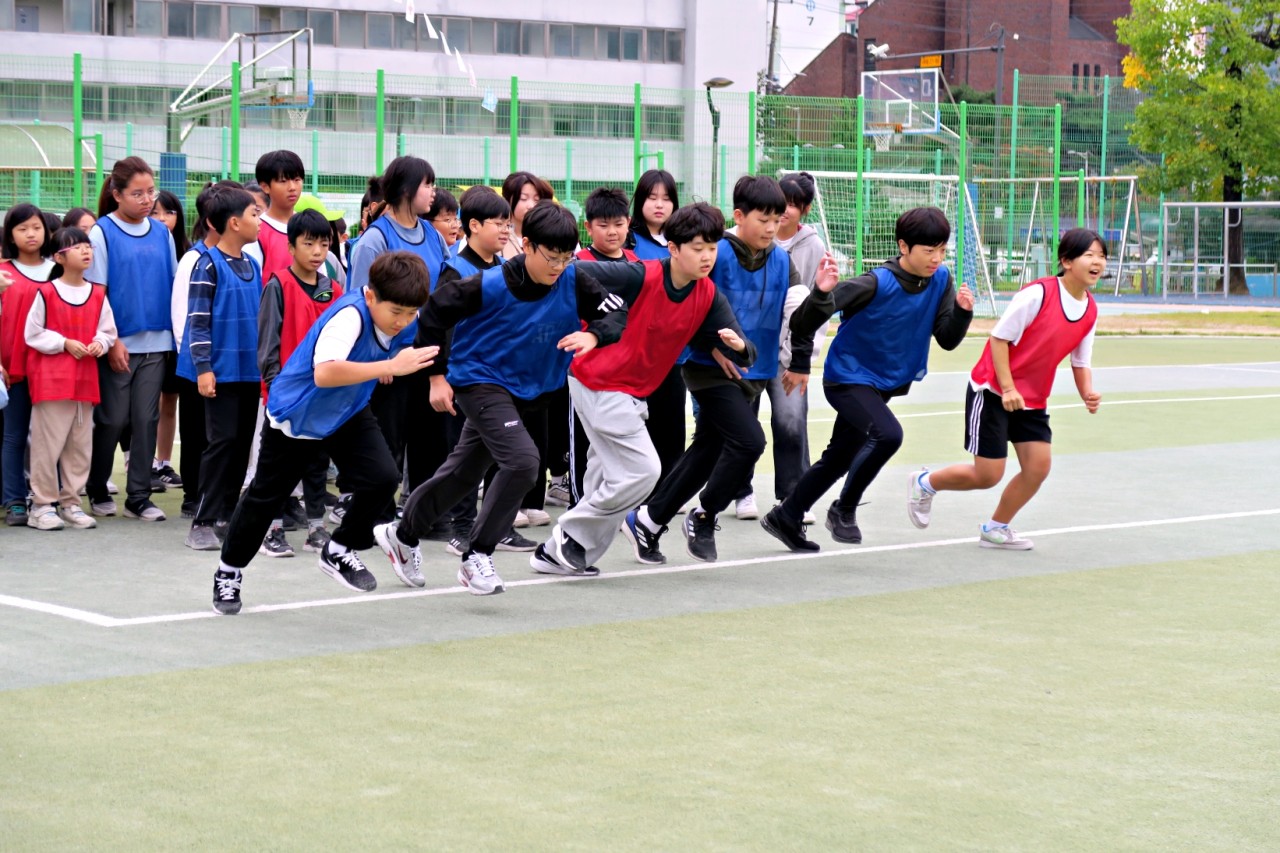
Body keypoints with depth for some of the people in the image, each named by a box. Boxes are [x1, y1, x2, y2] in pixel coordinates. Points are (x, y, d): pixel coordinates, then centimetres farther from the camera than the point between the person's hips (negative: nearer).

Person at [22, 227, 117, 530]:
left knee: (80, 443, 8)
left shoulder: (98, 294, 7)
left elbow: (108, 331, 14)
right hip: (51, 378, -5)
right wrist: (65, 343, -12)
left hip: (85, 379, 5)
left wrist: (100, 343, -7)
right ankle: (42, 504, 2)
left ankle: (70, 502, 18)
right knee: (48, 442, -4)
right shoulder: (46, 292, -6)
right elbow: (33, 333, -4)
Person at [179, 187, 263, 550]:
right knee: (223, 440, -9)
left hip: (250, 369, 7)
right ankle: (203, 522, -6)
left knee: (243, 441, 8)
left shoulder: (252, 265, 12)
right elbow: (198, 320, -11)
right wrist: (203, 367, -16)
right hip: (221, 369, -7)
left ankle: (228, 514, 17)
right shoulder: (209, 264, -8)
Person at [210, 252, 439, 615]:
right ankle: (229, 572, 31)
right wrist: (391, 366, -54)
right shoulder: (349, 316, -35)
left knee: (382, 478, -14)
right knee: (265, 496, 9)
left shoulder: (391, 313, -12)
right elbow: (324, 374, -52)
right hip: (296, 416, -6)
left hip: (348, 413, 6)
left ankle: (341, 551, 9)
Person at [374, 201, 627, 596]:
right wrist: (437, 375, -12)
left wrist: (593, 334, -33)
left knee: (464, 473, 19)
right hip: (479, 380, -6)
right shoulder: (490, 286, -24)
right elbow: (433, 314, -14)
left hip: (525, 387, 6)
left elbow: (617, 311, -11)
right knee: (522, 460, -26)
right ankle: (477, 557, -13)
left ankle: (402, 534, 42)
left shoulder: (572, 279, -14)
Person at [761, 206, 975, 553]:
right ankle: (844, 510, -9)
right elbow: (803, 324, -27)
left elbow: (947, 340, -4)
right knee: (887, 434, -30)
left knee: (839, 458, 15)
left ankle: (784, 519, 32)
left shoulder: (940, 280, -7)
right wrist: (822, 293, -48)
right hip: (848, 377, -7)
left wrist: (962, 311, -22)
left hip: (886, 382, 7)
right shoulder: (876, 284, -26)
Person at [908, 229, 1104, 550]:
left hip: (1033, 400, 7)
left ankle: (995, 529, 16)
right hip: (992, 391, -7)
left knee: (1038, 466, -5)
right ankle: (925, 483, 21)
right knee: (988, 475, -6)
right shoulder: (1038, 293, -21)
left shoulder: (1090, 311, 0)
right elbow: (999, 338, -16)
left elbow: (1080, 363, 8)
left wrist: (1088, 394, -11)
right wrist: (1008, 388, -21)